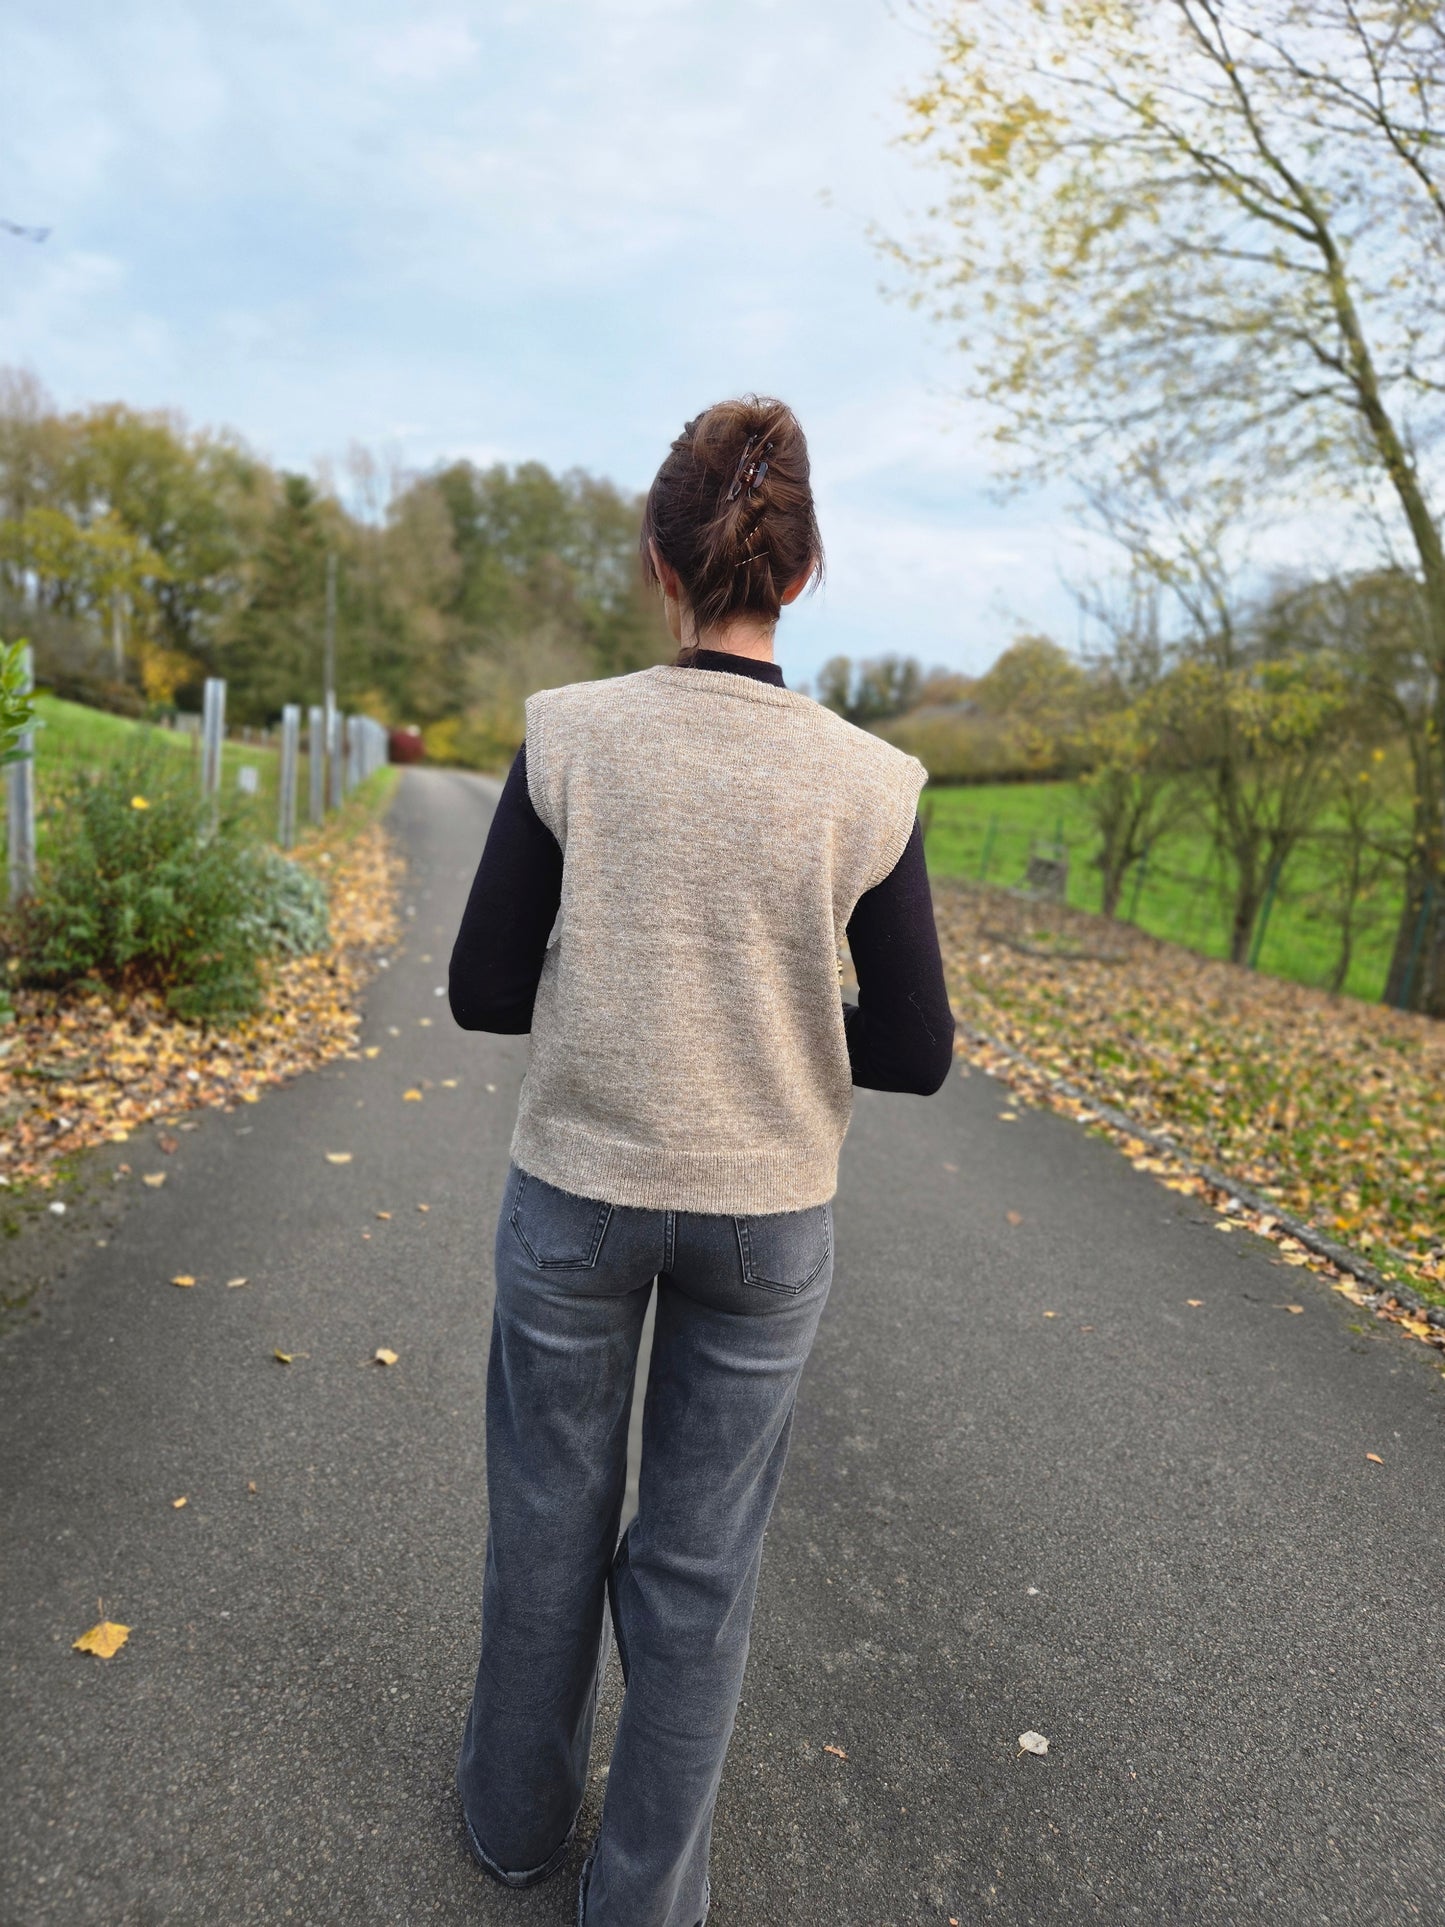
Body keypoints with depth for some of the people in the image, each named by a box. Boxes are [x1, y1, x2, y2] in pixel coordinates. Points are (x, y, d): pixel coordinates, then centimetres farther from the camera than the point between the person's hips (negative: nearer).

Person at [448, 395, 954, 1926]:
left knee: (549, 1511, 23)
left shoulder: (570, 733, -13)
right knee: (698, 1554, 18)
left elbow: (486, 992, -9)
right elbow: (915, 1052, -8)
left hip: (577, 1191, 1)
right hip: (766, 1218, 0)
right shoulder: (868, 784, -12)